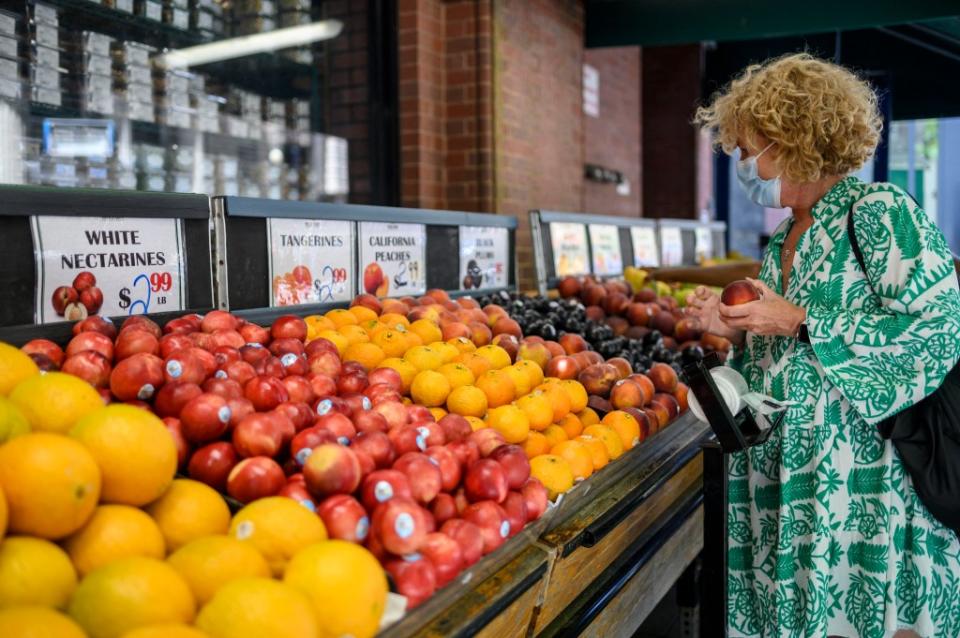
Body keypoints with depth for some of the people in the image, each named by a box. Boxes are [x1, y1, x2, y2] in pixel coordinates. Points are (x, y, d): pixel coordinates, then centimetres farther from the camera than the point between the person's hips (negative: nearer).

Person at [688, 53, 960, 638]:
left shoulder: (880, 211, -10)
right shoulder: (784, 239, 14)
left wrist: (797, 321, -17)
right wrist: (737, 329, 1)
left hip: (863, 476, -7)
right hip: (787, 477, 8)